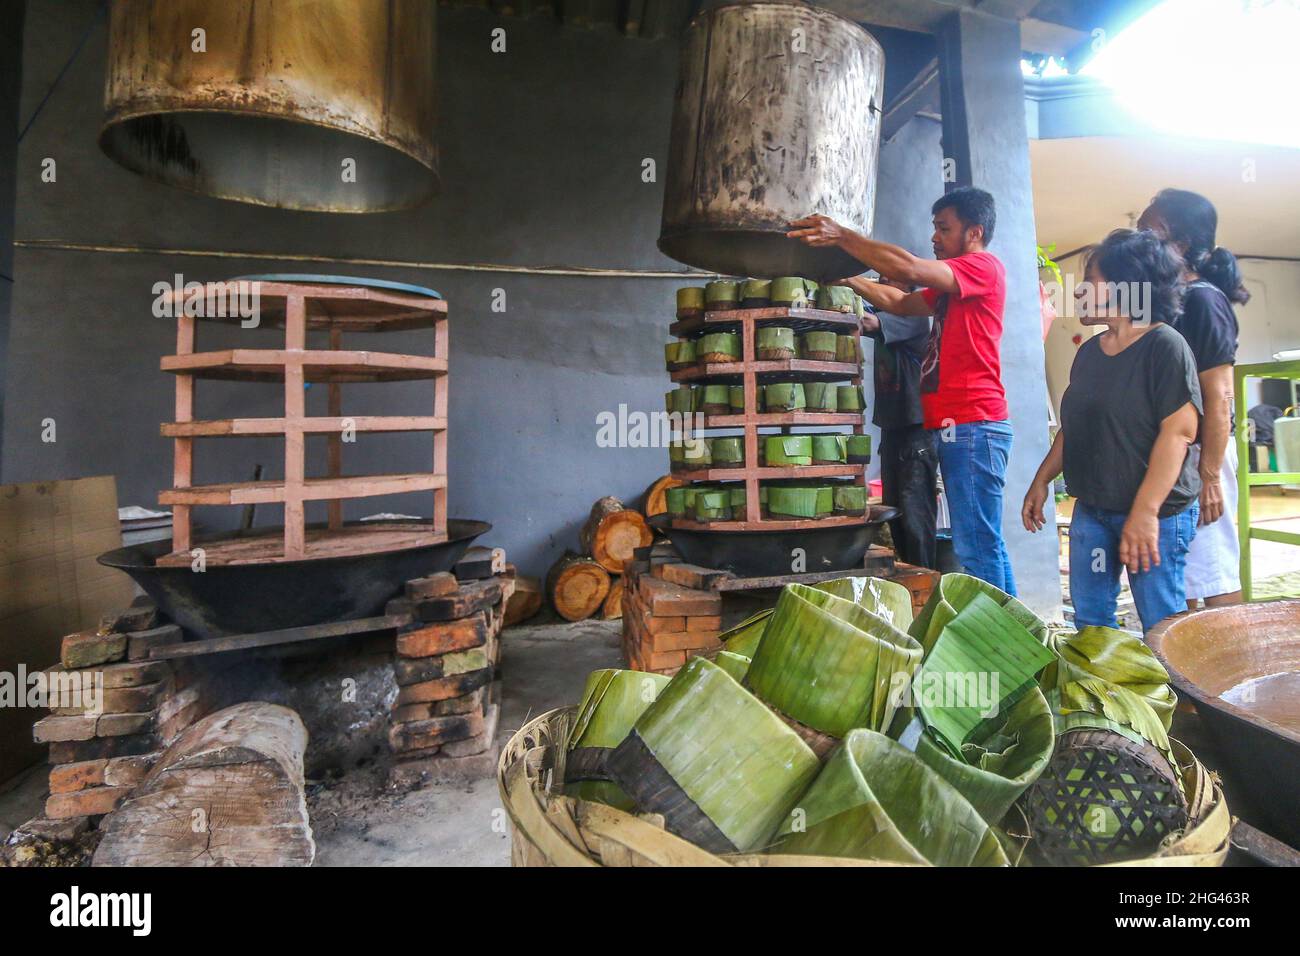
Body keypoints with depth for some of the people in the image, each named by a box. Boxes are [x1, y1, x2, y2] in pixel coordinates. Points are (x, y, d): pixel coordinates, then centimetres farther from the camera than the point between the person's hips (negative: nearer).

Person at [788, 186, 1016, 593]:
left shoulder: (984, 266, -3)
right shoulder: (949, 288, 26)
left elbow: (909, 268, -17)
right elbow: (899, 301, 20)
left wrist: (841, 235, -16)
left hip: (973, 425, -10)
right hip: (956, 427, 10)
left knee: (976, 548, -10)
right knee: (986, 545, 14)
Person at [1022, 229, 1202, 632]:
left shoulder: (1164, 346, -11)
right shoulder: (1090, 351, 11)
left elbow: (1179, 430, -17)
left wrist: (1145, 512, -22)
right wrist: (1042, 481, 14)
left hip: (1156, 513, -7)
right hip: (1091, 510, 7)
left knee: (1161, 629, 2)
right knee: (1089, 622, 12)